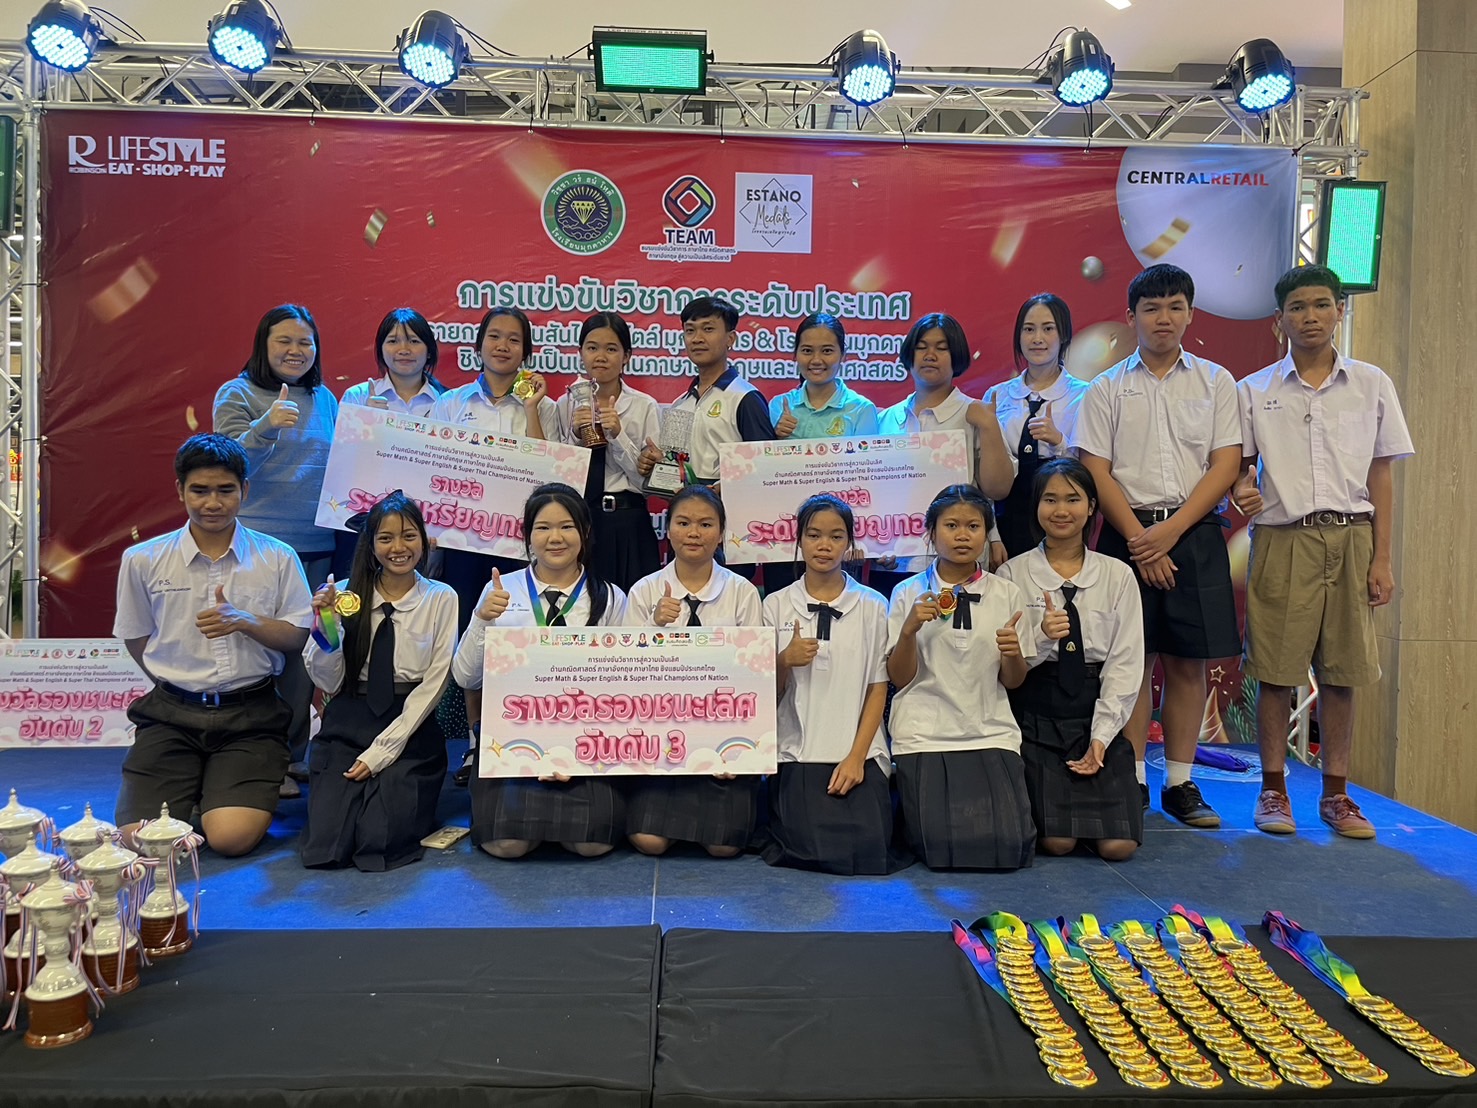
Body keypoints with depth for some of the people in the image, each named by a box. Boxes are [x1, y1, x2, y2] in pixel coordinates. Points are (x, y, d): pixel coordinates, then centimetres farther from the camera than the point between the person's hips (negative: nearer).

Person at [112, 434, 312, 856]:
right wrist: (177, 682, 7)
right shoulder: (143, 560, 2)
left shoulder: (278, 558, 0)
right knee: (138, 841, -10)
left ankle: (222, 788, 19)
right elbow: (136, 638, 14)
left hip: (250, 715, -1)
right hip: (172, 714, 2)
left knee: (231, 837, -15)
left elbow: (298, 638, 0)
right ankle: (191, 786, 22)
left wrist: (246, 621, -17)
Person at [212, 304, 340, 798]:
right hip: (257, 545, -5)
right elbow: (231, 466, -11)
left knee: (304, 649, 9)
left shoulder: (324, 399, 14)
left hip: (316, 547, 5)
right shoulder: (237, 394, 0)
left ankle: (293, 752, 20)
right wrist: (266, 426, -26)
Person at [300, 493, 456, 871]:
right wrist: (326, 624, -14)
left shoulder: (441, 599, -2)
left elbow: (433, 685, -4)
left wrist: (380, 751, -9)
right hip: (347, 725, 2)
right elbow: (329, 682, 2)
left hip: (411, 728, -1)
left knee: (380, 843, -16)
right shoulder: (347, 594, 2)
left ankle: (404, 796, 15)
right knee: (324, 847, -12)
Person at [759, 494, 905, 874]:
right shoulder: (776, 605, 5)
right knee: (810, 850, -15)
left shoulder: (872, 606, 4)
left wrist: (857, 756, -7)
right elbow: (767, 693, 6)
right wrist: (786, 660, -16)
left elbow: (877, 687, 3)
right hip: (797, 753, 0)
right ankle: (782, 821, 18)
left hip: (858, 754, 0)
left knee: (867, 854, -13)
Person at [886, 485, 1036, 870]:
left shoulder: (1007, 594, 6)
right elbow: (900, 679, 0)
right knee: (941, 849, -13)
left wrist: (1013, 654, -14)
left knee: (1009, 848, -12)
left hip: (992, 733, 2)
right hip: (924, 734, -2)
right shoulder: (908, 593, 2)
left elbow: (1012, 682, 8)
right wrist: (909, 629, -17)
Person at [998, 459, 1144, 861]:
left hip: (1097, 713, 2)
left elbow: (1126, 663, 0)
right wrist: (1041, 638, -24)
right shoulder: (1013, 574, -1)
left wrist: (1101, 737, -8)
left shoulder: (1118, 576, 3)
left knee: (1118, 845, -8)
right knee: (1057, 841, -11)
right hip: (1035, 717, -1)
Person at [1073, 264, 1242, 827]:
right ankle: (1133, 782, 8)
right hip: (1128, 533, -1)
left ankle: (1180, 783, 13)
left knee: (1189, 661, 3)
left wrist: (1170, 531, -10)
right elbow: (1097, 472, 0)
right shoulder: (1107, 389, 7)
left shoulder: (1216, 382, 9)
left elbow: (1225, 465, 1)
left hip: (1195, 533, 1)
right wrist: (1139, 538, -10)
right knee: (1133, 659, 0)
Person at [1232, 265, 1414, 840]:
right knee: (1276, 669, -1)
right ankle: (1273, 790, 12)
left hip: (1350, 539, 1)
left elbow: (1380, 475, 8)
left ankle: (1336, 794, 16)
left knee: (1341, 672, 4)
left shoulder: (1371, 384, 9)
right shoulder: (1254, 391, 7)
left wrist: (1381, 558, 3)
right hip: (1282, 540, -1)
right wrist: (1241, 489, -17)